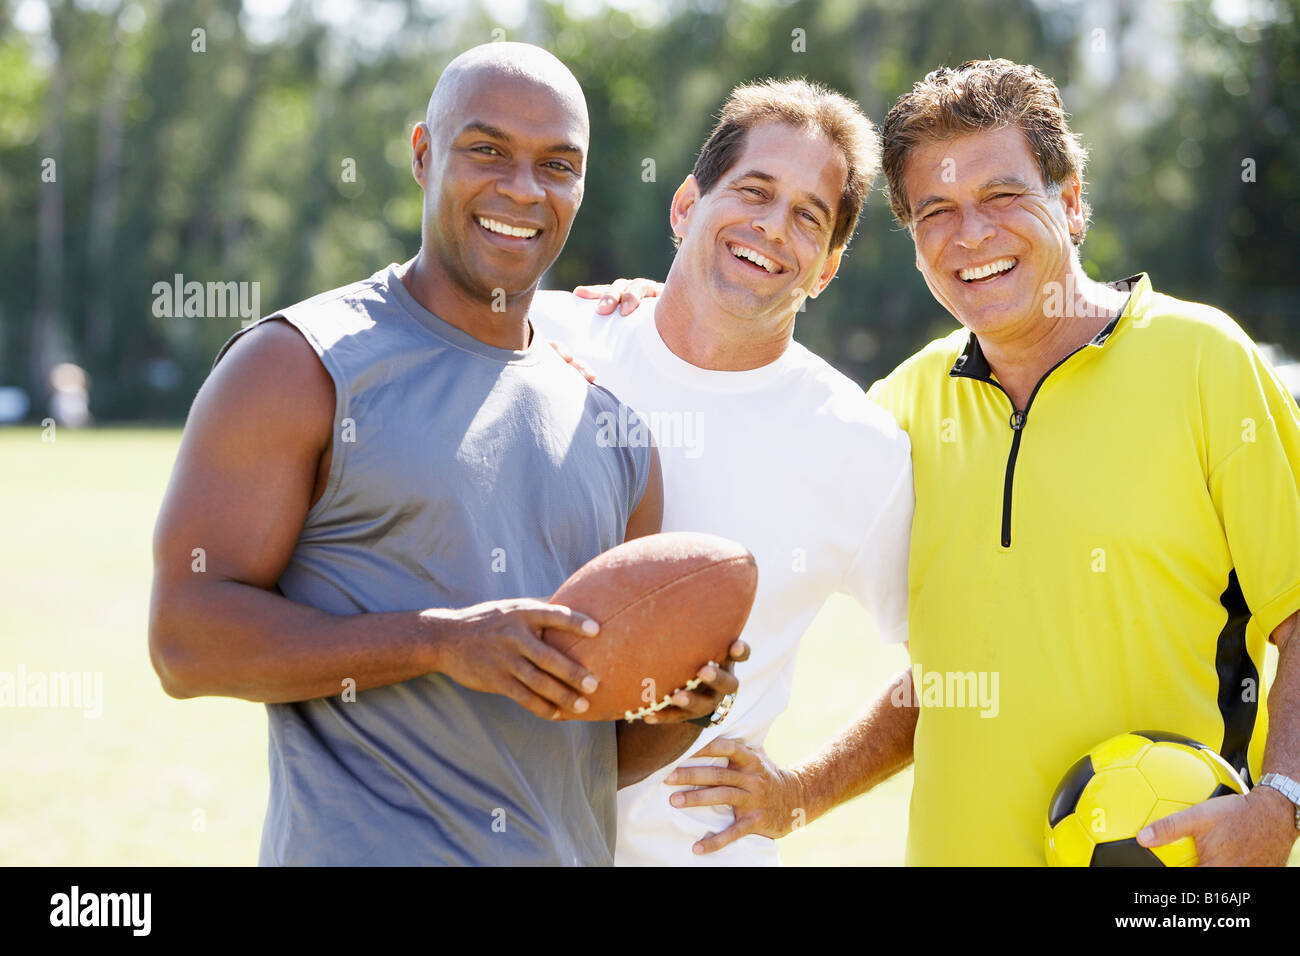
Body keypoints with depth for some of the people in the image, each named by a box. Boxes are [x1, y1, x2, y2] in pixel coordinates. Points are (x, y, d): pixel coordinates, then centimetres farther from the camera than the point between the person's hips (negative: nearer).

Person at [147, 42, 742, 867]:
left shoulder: (609, 418, 13)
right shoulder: (301, 366, -3)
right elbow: (186, 641, -12)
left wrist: (677, 707, -2)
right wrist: (440, 642, -18)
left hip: (572, 850, 5)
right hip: (353, 848, -5)